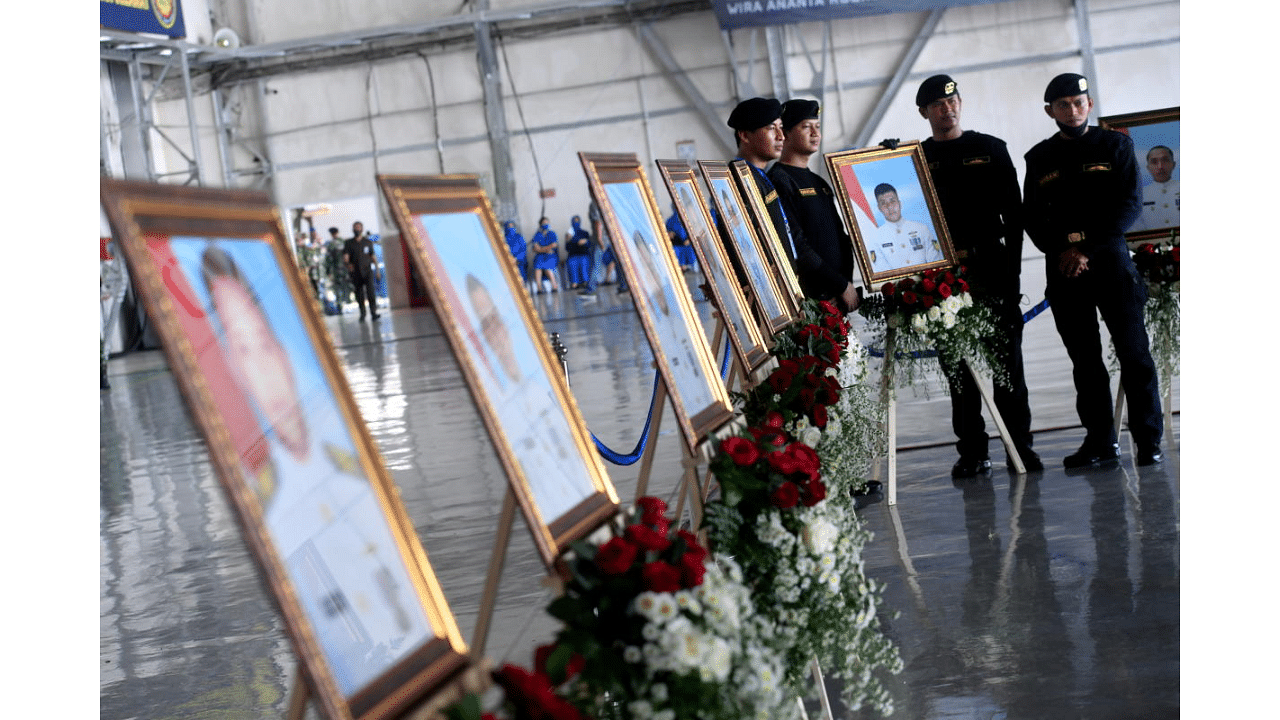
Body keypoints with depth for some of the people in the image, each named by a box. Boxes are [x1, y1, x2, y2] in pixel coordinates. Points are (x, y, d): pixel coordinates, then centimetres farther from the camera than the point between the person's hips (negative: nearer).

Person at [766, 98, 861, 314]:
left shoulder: (819, 182, 21)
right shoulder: (778, 181, -8)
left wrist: (847, 282, 8)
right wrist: (841, 285, -14)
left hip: (841, 295, 8)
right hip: (810, 296, -8)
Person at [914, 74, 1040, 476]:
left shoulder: (990, 149, 11)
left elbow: (1013, 211, 8)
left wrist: (1012, 266, -1)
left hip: (992, 266, 0)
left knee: (1006, 356, -3)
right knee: (958, 364, 0)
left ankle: (1020, 446, 1)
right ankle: (972, 452, 4)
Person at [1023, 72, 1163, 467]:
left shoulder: (1115, 145, 6)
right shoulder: (1039, 158, 12)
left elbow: (1129, 206, -2)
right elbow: (1032, 216, 8)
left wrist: (1086, 247, -11)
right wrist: (1063, 250, -9)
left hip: (1111, 259, -2)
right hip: (1062, 268, 2)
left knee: (1133, 352, -6)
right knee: (1084, 357, 3)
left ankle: (1149, 440, -2)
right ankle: (1100, 441, 8)